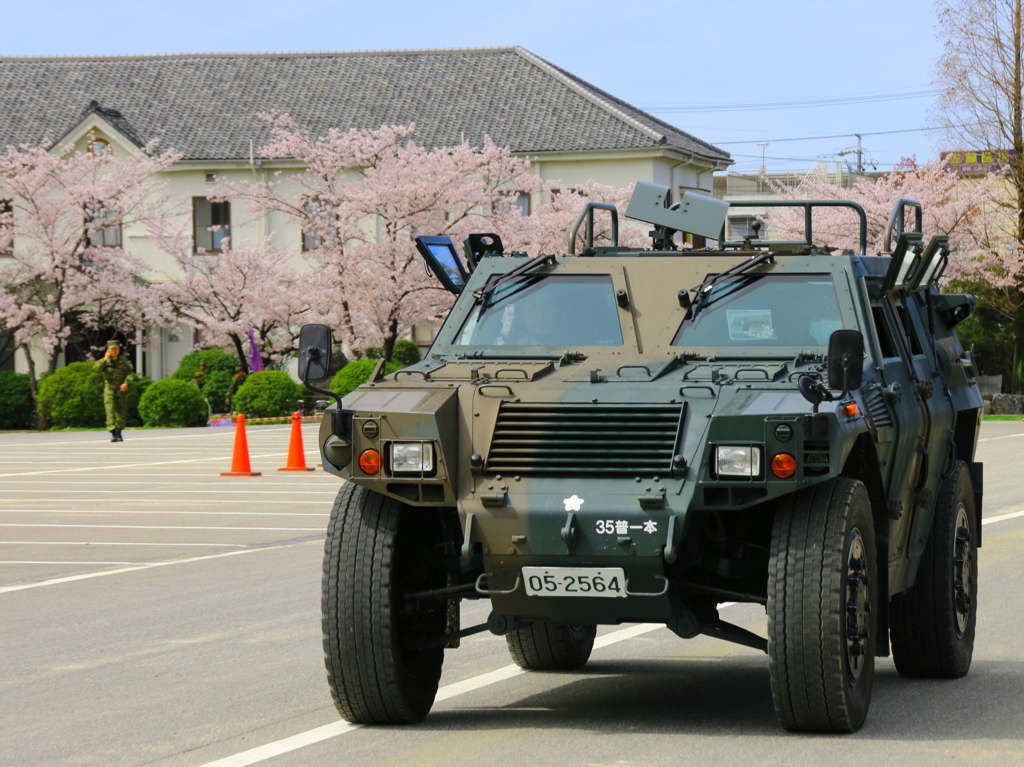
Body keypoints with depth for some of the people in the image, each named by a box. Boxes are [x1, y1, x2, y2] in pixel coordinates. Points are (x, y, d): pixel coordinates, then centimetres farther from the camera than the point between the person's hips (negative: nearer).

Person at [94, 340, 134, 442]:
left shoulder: (124, 361, 4)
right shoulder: (105, 362, 3)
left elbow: (130, 373, -3)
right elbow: (96, 369, -13)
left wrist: (126, 383, -20)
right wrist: (105, 359, -15)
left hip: (121, 390, 1)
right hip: (109, 390, -1)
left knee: (122, 413, 7)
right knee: (110, 411, -14)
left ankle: (118, 432, 24)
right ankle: (113, 433, -19)